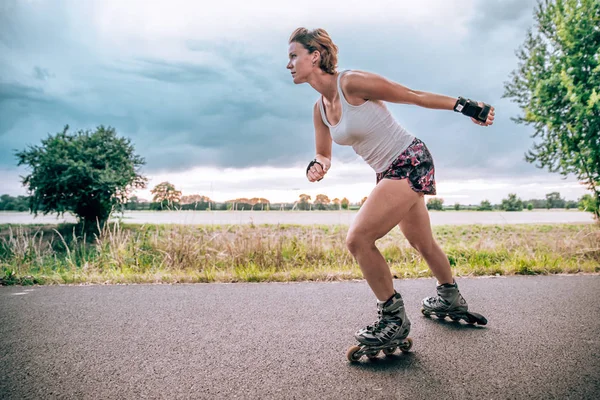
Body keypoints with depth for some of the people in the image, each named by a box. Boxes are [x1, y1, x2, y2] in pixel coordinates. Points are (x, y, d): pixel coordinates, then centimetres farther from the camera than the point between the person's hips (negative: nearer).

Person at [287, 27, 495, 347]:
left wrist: (466, 107, -11)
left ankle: (394, 318, 1)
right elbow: (324, 155, 12)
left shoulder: (352, 83, -19)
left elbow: (413, 96, -13)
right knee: (422, 243, 24)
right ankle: (451, 299, 49)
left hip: (411, 164, -9)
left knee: (358, 238, -18)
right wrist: (316, 166, -11)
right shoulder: (320, 108, 4)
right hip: (389, 173, 9)